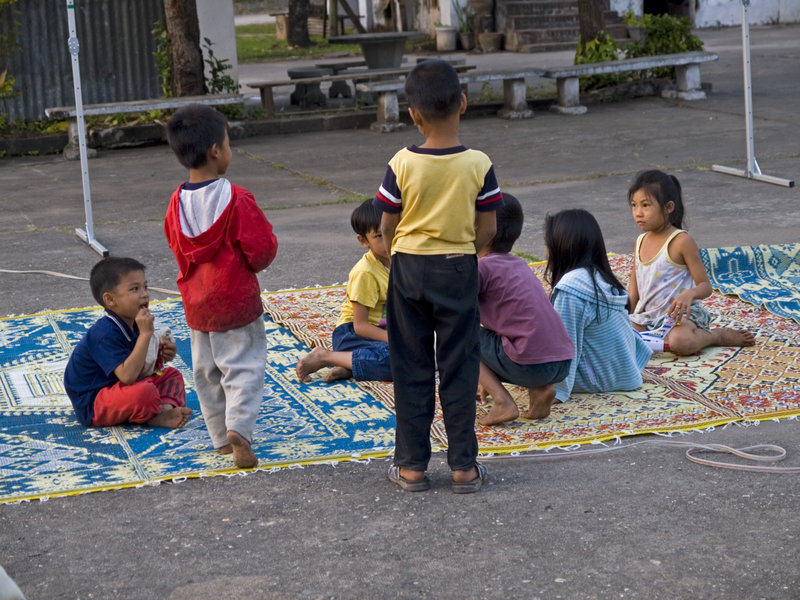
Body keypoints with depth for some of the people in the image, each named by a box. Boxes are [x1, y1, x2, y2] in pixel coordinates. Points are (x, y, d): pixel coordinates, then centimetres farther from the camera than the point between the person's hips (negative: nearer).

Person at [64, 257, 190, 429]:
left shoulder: (133, 325, 4)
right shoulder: (105, 333, -26)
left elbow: (138, 372, 10)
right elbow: (128, 376, -36)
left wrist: (159, 355, -10)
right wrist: (145, 334, -33)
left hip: (115, 388, 11)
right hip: (91, 407, -10)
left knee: (172, 375, 11)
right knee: (144, 392, -36)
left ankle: (167, 407, -18)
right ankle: (157, 416, -5)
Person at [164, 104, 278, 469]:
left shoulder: (177, 202, -3)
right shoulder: (235, 198, -19)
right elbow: (261, 249, -17)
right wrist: (254, 263, 4)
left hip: (196, 302, 6)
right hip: (236, 299, -5)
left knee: (206, 370, 15)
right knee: (244, 366, 0)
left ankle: (221, 438, 21)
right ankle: (238, 426, -18)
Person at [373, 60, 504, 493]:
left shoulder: (402, 164, -12)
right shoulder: (478, 164, -11)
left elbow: (387, 227, -4)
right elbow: (487, 230, -5)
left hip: (408, 268, 0)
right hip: (458, 271, 0)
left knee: (411, 369, 9)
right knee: (459, 368, 8)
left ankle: (411, 465, 14)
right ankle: (464, 466, 12)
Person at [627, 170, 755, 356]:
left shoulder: (681, 241, -10)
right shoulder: (641, 241, 12)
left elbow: (705, 286, -10)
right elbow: (633, 291, 17)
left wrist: (690, 294, -32)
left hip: (679, 314, -6)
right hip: (648, 315, 6)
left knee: (681, 343, -38)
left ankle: (719, 336, -4)